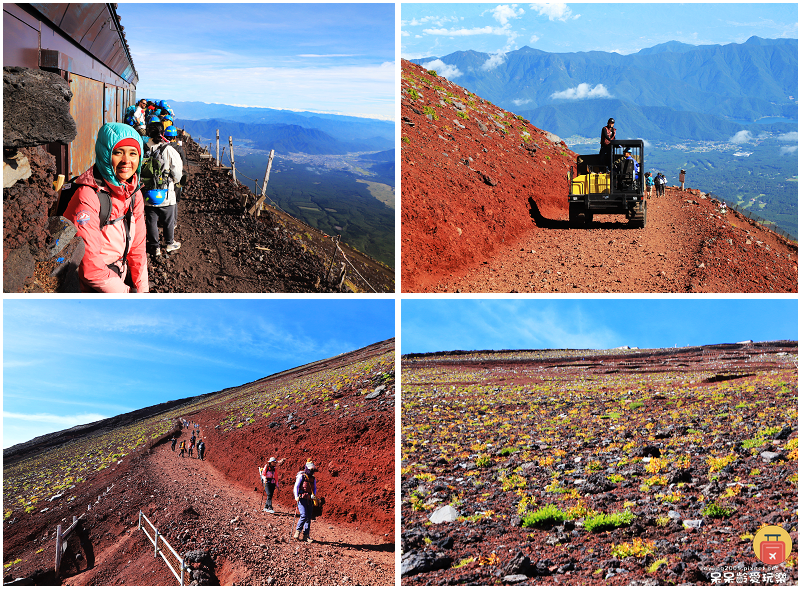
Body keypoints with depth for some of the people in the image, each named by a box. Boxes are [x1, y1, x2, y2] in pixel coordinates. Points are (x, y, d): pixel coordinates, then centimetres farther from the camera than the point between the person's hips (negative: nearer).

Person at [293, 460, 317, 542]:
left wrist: (314, 495, -4)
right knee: (304, 516, -18)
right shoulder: (301, 476, -1)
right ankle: (297, 531, 0)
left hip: (310, 500, 6)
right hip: (302, 499, -6)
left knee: (309, 518, 4)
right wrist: (296, 496, -20)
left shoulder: (313, 478, 16)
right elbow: (296, 486, -7)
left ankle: (306, 535, 10)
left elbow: (314, 488, 18)